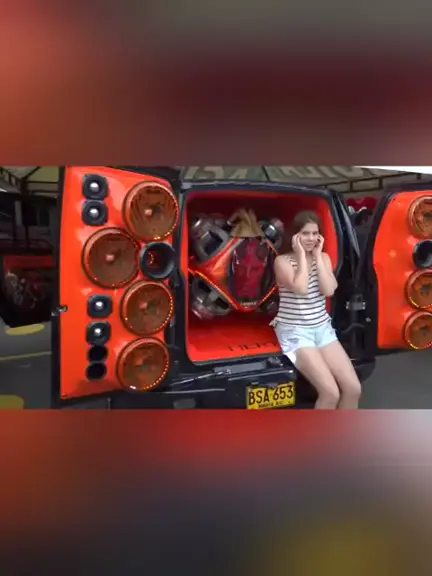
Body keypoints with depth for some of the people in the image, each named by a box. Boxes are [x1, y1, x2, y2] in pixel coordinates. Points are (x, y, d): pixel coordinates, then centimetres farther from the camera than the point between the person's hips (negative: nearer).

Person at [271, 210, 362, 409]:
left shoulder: (324, 258, 7)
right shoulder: (282, 261, -8)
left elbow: (329, 290, -9)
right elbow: (301, 288, -25)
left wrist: (317, 255, -7)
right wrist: (301, 254, -14)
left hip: (323, 328, 6)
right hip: (294, 331, -5)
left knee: (353, 388, -7)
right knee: (330, 392, -19)